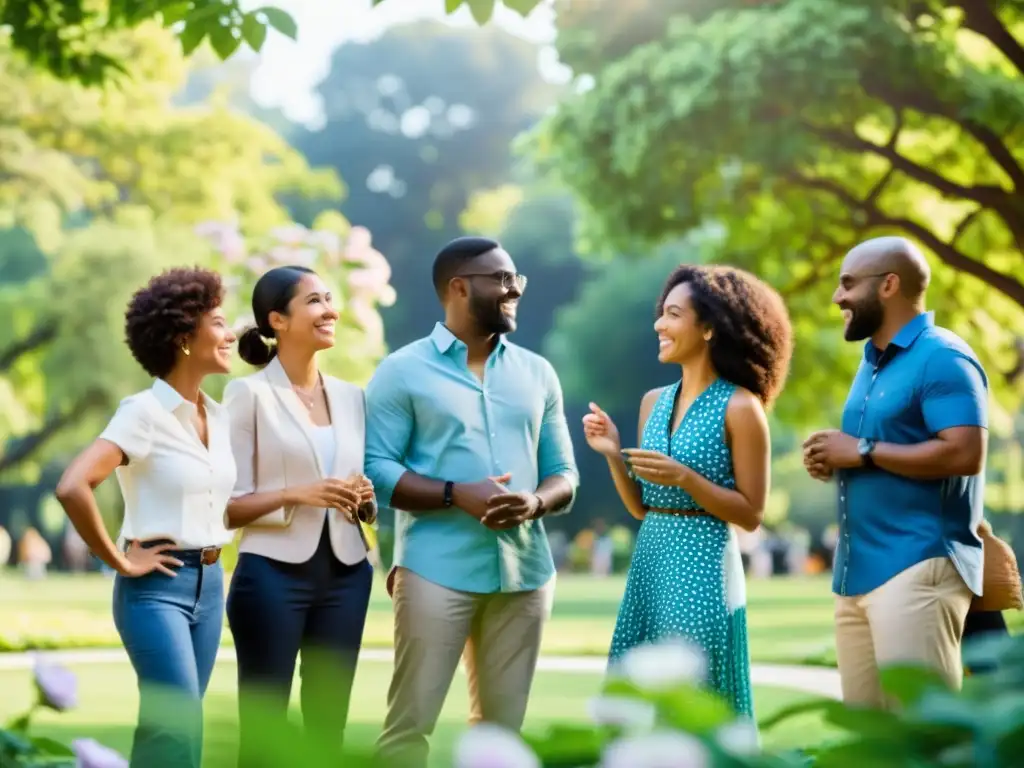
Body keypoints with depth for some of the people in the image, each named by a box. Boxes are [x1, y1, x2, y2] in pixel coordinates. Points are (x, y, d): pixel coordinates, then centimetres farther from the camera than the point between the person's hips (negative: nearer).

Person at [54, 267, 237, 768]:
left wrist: (212, 553, 14)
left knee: (169, 727, 9)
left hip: (209, 582, 7)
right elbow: (72, 487, -24)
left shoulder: (218, 417, 10)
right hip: (157, 585, -7)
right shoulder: (145, 412, -13)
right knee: (180, 727, -14)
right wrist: (119, 561, -16)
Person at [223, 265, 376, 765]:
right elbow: (227, 505, -8)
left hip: (345, 575, 5)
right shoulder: (249, 394, -4)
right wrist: (294, 494, -21)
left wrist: (365, 500, -5)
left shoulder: (351, 396, 12)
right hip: (273, 574, -5)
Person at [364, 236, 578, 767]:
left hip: (524, 572, 5)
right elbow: (376, 468, -7)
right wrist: (458, 494, -19)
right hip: (438, 571, -4)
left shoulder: (537, 373, 13)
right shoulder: (404, 370, 0)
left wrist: (535, 501, -11)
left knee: (503, 724, 9)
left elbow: (564, 472, 12)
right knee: (411, 721, -5)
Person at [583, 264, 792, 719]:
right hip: (649, 563, 7)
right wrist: (613, 454, 0)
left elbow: (751, 515, -9)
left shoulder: (740, 407, -8)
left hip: (701, 569, -7)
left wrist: (683, 477, -19)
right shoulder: (654, 402, 11)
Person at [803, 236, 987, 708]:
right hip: (858, 569, 10)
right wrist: (833, 461, 8)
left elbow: (964, 454, -21)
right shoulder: (872, 363, 20)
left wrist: (863, 452, -15)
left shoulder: (941, 358, -10)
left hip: (920, 566, -10)